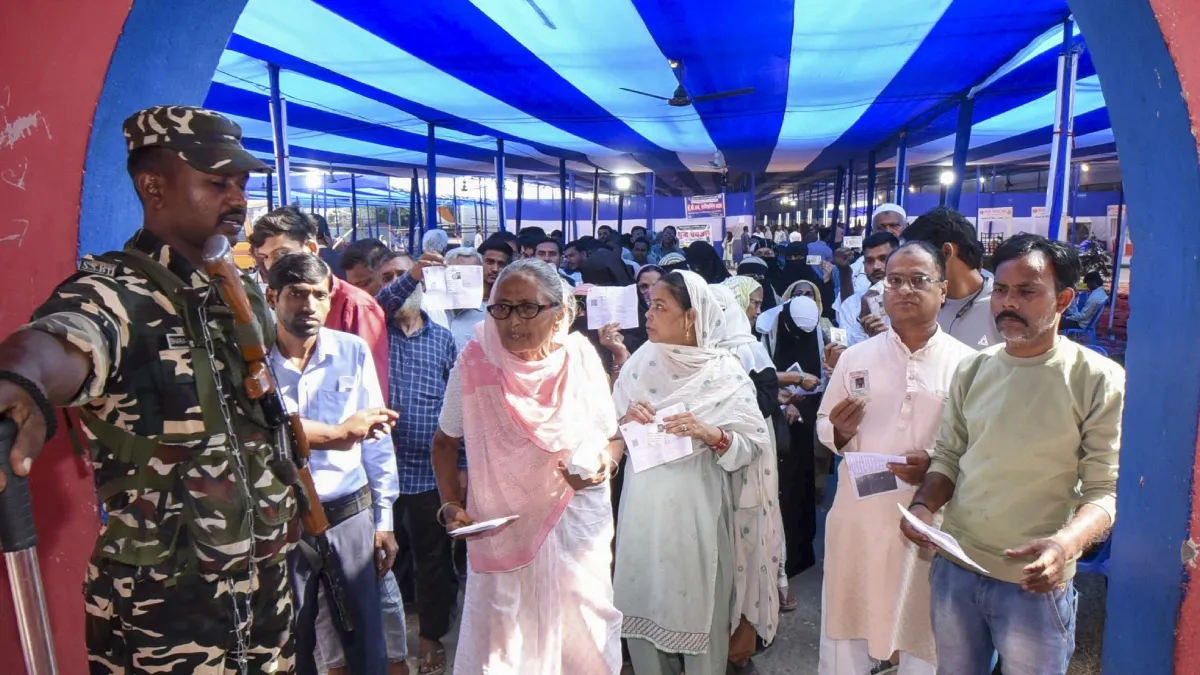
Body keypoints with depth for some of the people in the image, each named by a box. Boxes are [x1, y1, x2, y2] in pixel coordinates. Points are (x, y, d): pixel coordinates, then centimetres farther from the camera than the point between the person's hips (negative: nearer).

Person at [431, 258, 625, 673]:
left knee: (581, 639, 13)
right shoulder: (474, 363, -10)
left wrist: (605, 464, -14)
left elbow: (613, 436, 6)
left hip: (578, 526, 1)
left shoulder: (581, 359, -7)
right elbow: (445, 442, 5)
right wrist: (450, 506, -5)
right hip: (501, 532, -1)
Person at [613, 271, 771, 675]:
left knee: (700, 609, 8)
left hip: (697, 508, -3)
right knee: (643, 604, 12)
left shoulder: (724, 372, -6)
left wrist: (713, 435, -26)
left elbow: (755, 443, -10)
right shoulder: (640, 362, 2)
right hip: (644, 506, 3)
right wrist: (626, 419, -16)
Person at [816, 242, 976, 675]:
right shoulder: (855, 357, 3)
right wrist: (841, 432, -15)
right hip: (859, 517, 2)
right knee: (848, 624, 14)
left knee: (923, 634, 15)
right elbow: (824, 428, 7)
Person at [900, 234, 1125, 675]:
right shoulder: (973, 370, 2)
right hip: (954, 567, 4)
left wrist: (1065, 544, -28)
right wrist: (924, 504, -8)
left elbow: (1107, 489, -11)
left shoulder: (1099, 380, -10)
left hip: (1035, 581, -4)